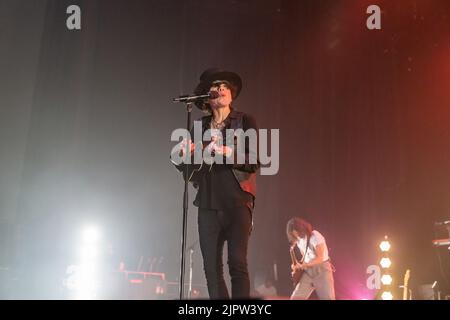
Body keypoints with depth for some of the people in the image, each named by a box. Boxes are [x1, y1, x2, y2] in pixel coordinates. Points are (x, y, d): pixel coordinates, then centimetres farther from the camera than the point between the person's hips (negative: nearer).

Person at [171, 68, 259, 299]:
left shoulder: (245, 121, 7)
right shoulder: (200, 127, 15)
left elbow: (254, 162, -3)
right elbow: (189, 169, 15)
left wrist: (228, 152, -17)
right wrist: (185, 155, -7)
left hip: (237, 201, -3)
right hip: (208, 204, 3)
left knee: (237, 263, -11)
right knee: (212, 267, 0)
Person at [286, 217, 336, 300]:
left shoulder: (316, 237, -15)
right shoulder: (299, 241, 8)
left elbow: (320, 258, -18)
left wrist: (302, 265, -21)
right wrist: (297, 266, -1)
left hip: (322, 270, -6)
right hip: (307, 272, 6)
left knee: (328, 298, -6)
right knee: (295, 298, -4)